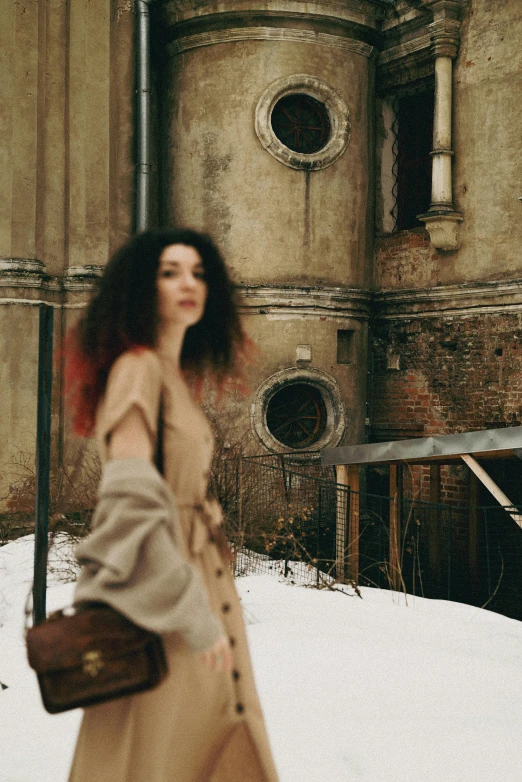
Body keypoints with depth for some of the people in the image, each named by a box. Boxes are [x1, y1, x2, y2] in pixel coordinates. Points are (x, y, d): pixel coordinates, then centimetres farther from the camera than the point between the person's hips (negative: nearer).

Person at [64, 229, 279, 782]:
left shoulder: (178, 377, 15)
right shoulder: (137, 369, -13)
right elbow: (131, 500, -22)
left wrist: (207, 607, 18)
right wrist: (191, 613, -21)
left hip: (194, 579, 9)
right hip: (159, 605, -9)